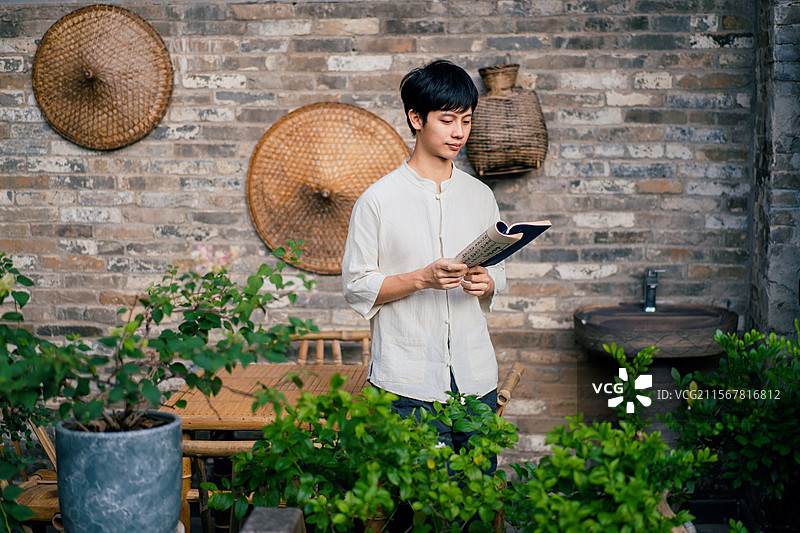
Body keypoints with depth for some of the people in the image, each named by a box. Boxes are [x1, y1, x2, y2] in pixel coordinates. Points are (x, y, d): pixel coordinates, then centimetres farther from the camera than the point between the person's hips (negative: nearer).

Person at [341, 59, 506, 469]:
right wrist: (421, 278, -17)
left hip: (476, 376, 4)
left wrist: (485, 282, -5)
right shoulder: (378, 200, -4)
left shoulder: (480, 196, 10)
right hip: (408, 382, -4)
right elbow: (356, 287, -4)